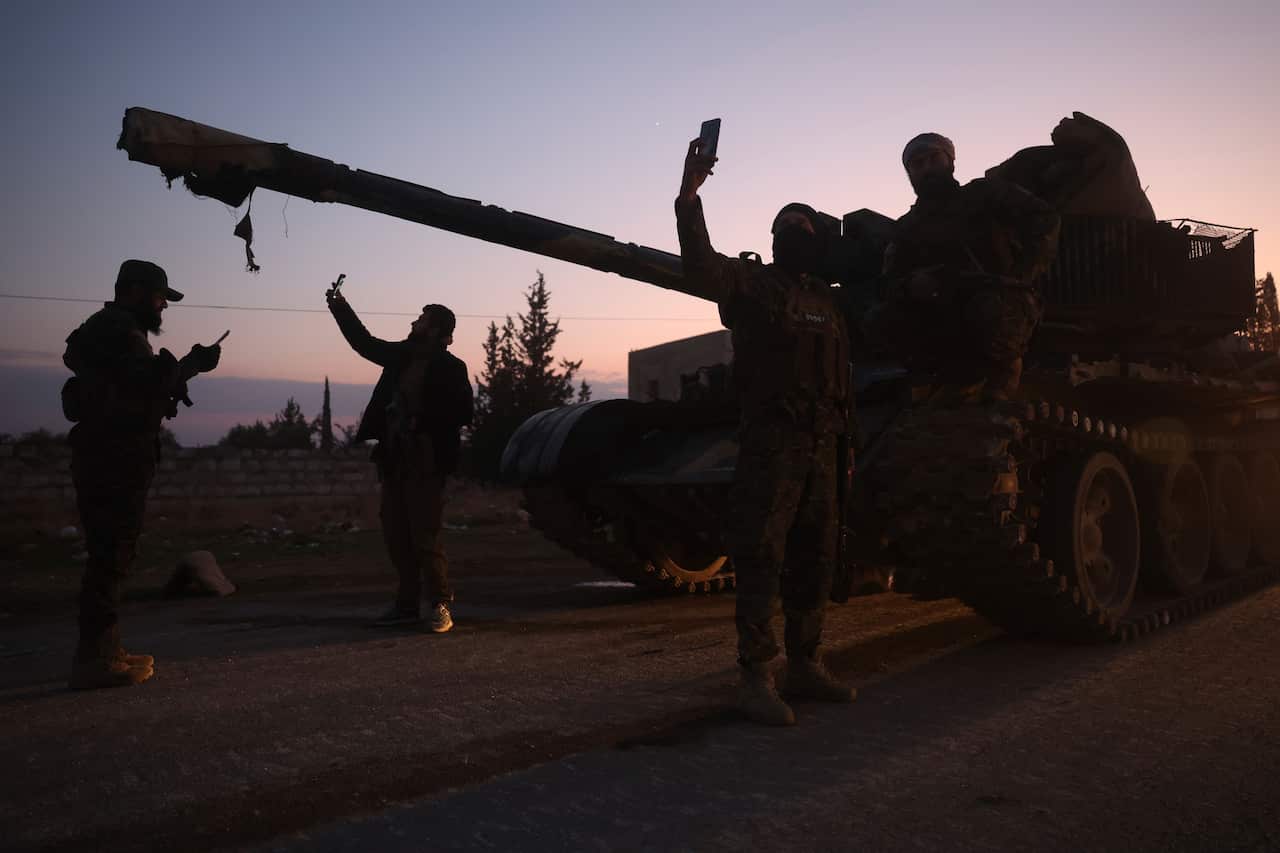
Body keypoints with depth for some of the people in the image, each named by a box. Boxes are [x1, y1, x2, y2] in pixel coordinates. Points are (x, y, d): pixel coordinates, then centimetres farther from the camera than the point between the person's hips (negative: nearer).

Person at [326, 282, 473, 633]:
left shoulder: (450, 368, -8)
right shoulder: (402, 356, 12)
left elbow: (462, 415, -14)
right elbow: (364, 341, 26)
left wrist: (420, 422, -17)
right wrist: (340, 306, 23)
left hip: (425, 465, -7)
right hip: (394, 461, 7)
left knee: (425, 538, -7)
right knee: (396, 537, 10)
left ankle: (441, 606, 3)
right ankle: (407, 605, 20)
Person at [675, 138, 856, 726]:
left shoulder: (827, 300, 19)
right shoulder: (751, 283, 2)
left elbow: (841, 373, 20)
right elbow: (701, 269, -18)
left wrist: (842, 435, 13)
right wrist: (689, 198, -28)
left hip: (821, 446, 7)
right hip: (769, 442, -6)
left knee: (814, 560, 10)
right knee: (762, 558, -8)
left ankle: (804, 666, 21)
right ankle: (754, 678, -4)